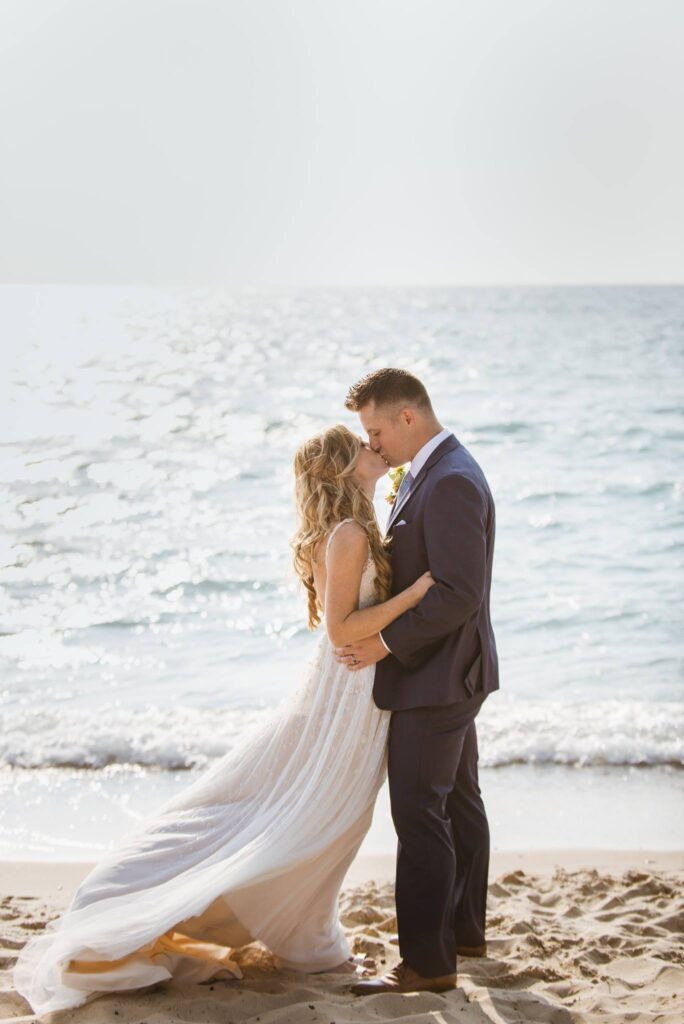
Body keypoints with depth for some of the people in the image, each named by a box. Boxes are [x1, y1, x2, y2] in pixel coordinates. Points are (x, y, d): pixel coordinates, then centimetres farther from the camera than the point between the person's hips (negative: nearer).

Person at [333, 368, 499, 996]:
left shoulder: (450, 482, -22)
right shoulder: (433, 471, 11)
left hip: (436, 676, -11)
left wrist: (387, 643, -20)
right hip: (448, 673, 11)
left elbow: (460, 592, -26)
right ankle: (464, 929, 32)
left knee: (419, 814, -6)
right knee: (459, 803, 19)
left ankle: (427, 962, 0)